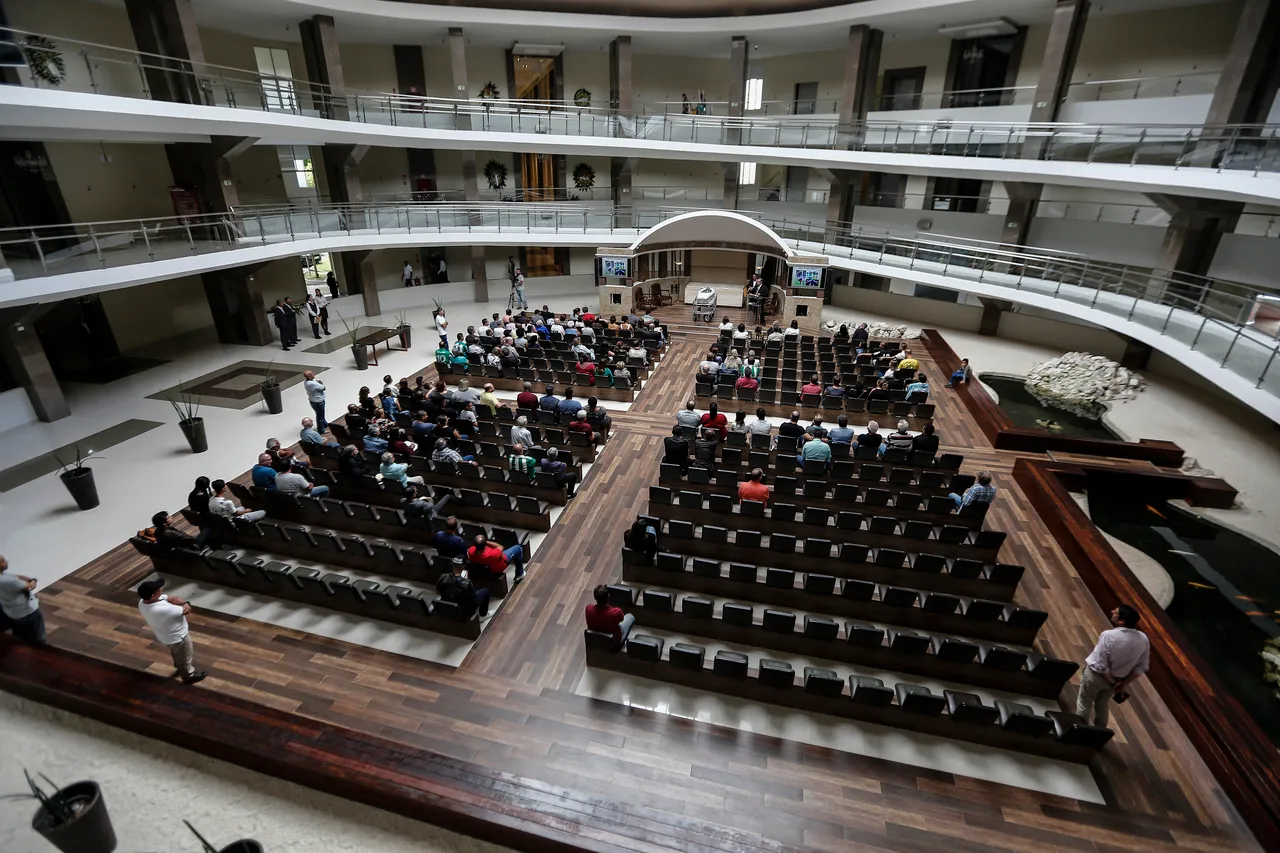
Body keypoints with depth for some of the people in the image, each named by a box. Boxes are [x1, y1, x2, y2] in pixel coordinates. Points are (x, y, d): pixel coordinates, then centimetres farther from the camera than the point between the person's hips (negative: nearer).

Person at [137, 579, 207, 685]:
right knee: (185, 657, 20)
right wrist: (184, 606, -8)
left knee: (176, 654, 36)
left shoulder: (142, 602, -18)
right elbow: (185, 611, -29)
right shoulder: (163, 609, -45)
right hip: (177, 636, -8)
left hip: (167, 635, 8)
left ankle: (180, 668, 60)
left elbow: (172, 598, -14)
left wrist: (184, 603, -30)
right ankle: (189, 676, 43)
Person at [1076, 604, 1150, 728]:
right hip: (1117, 678, 5)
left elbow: (1100, 665, -28)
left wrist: (1112, 682, -10)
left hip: (1096, 675, -5)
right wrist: (1123, 684, 3)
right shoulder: (1143, 639, -14)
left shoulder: (1108, 635, -33)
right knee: (1103, 705, 28)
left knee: (1084, 703, 18)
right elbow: (1141, 667, -4)